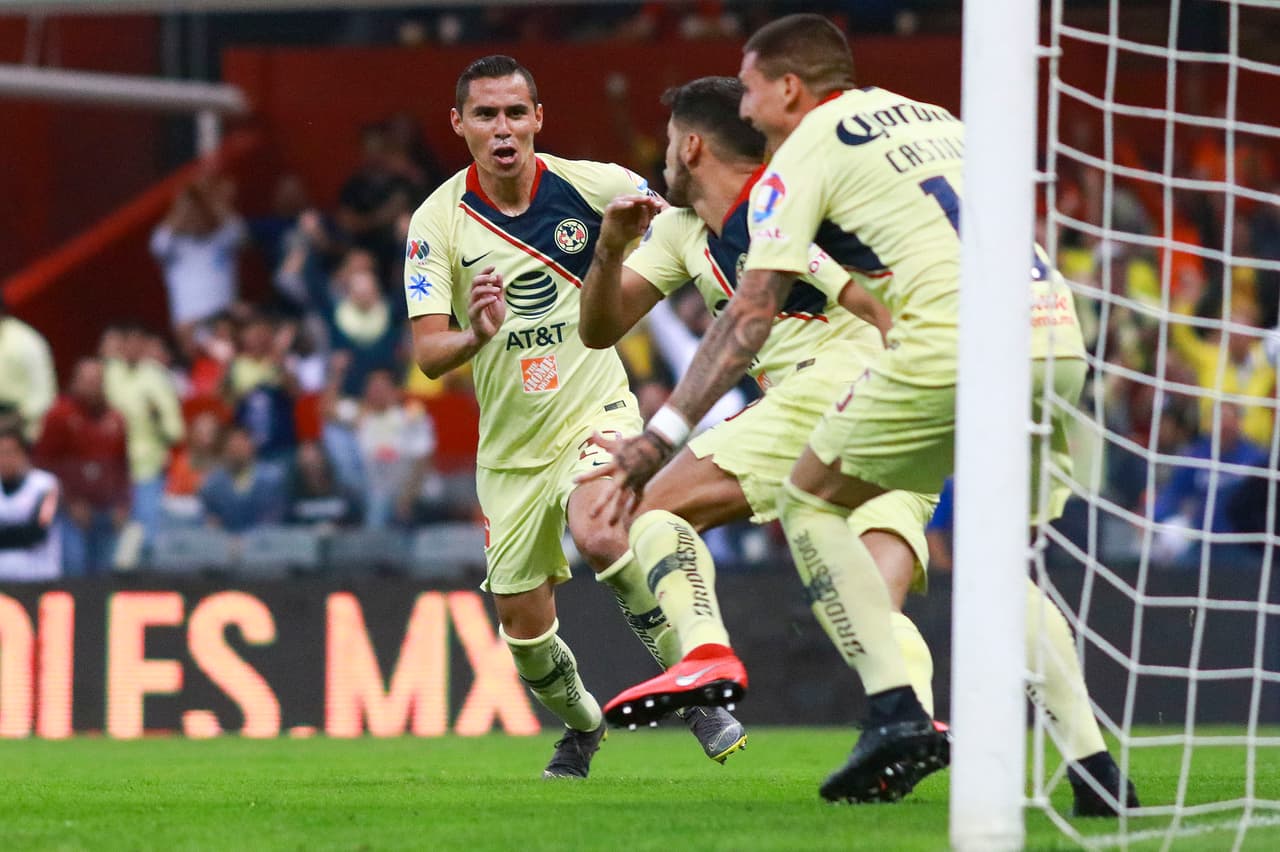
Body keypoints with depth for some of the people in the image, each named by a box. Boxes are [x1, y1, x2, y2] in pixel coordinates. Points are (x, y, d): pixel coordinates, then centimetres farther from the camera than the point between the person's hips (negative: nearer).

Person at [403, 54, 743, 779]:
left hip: (596, 412, -2)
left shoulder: (591, 185, -10)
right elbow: (428, 354, -18)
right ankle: (582, 726, 38)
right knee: (524, 626, 6)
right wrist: (475, 335, -38)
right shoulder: (438, 222, -11)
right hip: (511, 446, 2)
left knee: (601, 536, -33)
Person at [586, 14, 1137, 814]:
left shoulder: (803, 155, 7)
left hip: (955, 344, -7)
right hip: (1058, 336, 7)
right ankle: (1095, 767, 4)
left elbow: (751, 315, 1)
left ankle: (896, 710, -2)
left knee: (810, 503, 13)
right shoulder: (936, 119, 28)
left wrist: (663, 433, 2)